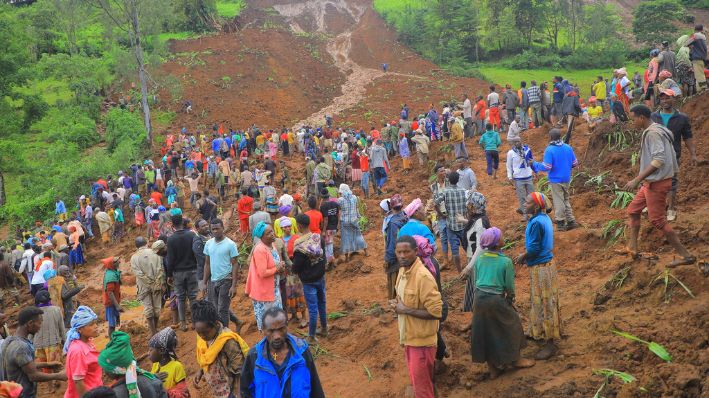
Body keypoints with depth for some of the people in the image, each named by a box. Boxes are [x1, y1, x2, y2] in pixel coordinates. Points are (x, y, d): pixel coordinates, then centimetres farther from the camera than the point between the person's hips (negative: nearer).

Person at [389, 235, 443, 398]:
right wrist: (397, 304, -2)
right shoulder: (402, 270, 4)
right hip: (408, 337, 9)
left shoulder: (423, 277, -25)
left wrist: (405, 310, -22)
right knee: (415, 381, 22)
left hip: (421, 340, -9)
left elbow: (436, 312, -26)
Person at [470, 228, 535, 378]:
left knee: (485, 332, 16)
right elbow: (510, 286, -6)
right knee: (511, 325, 19)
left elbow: (476, 280, 9)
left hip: (479, 298, 5)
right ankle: (515, 359, 35)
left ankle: (493, 368, 27)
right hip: (496, 300, -5)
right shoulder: (505, 261, -14)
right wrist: (510, 297, 14)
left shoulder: (479, 259, 1)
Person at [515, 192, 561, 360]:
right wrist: (526, 255, 10)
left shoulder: (536, 223, -25)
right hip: (546, 262, 10)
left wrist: (522, 257, -5)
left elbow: (533, 249, -22)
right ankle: (538, 332, 39)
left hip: (540, 267, -10)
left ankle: (550, 344, 8)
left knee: (544, 303, 0)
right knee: (540, 301, 22)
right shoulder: (545, 218, 5)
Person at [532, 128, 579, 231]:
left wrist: (535, 164, -7)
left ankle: (560, 223, 10)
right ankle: (571, 221, 20)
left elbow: (546, 167, -21)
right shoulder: (568, 148, 0)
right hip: (566, 179, 5)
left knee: (558, 201, 4)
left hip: (555, 180, -5)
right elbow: (574, 163, 5)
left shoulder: (549, 150, -18)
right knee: (566, 200, 19)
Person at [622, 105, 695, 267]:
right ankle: (632, 248, 21)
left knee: (658, 220, -5)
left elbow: (658, 160, -28)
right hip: (652, 182, 11)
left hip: (657, 182, -11)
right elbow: (672, 157, 15)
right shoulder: (659, 131, 12)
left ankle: (685, 255, 1)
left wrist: (637, 180, -29)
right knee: (633, 210, 17)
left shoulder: (652, 133, -19)